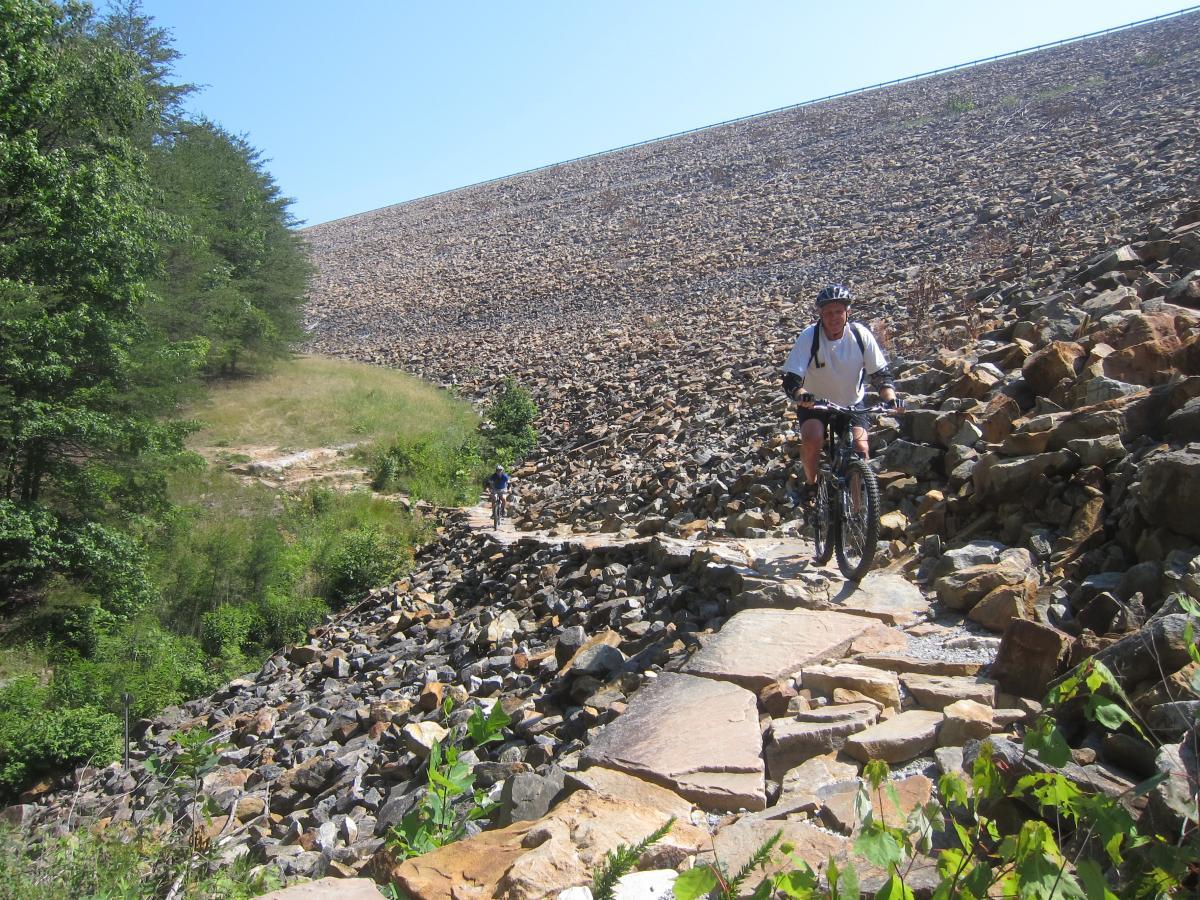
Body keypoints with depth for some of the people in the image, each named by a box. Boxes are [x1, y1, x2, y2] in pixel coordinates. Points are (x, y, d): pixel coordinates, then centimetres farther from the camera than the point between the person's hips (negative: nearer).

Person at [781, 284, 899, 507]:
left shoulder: (860, 334, -16)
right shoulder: (809, 337, -21)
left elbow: (880, 373, -11)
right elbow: (791, 380, -26)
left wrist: (889, 397, -30)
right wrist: (803, 396, -47)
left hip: (852, 404, 2)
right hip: (815, 404, -1)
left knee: (860, 450, -19)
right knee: (812, 438, -29)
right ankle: (810, 484, -3)